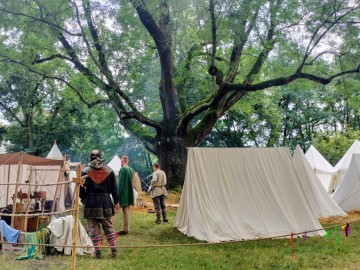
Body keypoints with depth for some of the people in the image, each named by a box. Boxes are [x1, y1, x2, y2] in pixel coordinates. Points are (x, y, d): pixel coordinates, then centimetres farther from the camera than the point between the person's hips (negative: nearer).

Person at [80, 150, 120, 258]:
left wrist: (84, 199, 12)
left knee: (93, 228, 5)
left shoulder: (85, 171, -2)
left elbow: (81, 188, -3)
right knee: (108, 227, 13)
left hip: (91, 202, -2)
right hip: (105, 201, 2)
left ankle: (97, 251, 5)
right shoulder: (109, 170, 4)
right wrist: (116, 202, 11)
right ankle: (114, 249, 11)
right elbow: (114, 188, 5)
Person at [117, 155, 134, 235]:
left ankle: (125, 229, -1)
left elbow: (120, 183, -15)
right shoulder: (131, 169, 9)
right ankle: (126, 229, 16)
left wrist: (118, 193, -12)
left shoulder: (122, 169, -13)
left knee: (125, 211, -4)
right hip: (129, 194, 7)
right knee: (127, 211, 12)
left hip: (123, 194, -7)